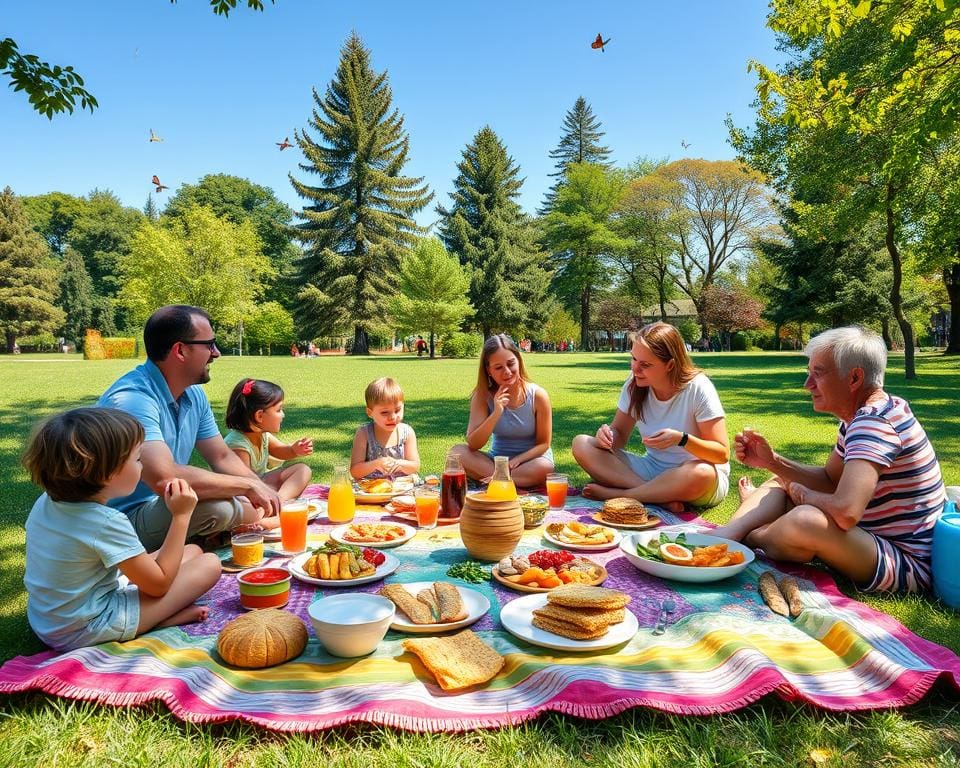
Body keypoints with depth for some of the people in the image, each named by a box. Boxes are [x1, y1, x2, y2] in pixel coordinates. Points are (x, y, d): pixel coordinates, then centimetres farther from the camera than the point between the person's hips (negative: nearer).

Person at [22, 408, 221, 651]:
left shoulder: (46, 502, -4)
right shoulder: (107, 522, -28)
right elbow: (159, 584, -16)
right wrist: (181, 516, -15)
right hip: (84, 633, -8)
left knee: (193, 551, 10)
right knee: (209, 564, -8)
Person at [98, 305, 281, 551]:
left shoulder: (194, 394, 3)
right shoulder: (132, 399, -27)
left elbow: (222, 457, 9)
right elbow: (163, 477, -40)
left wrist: (263, 491, -9)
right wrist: (248, 485, -29)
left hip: (168, 505, 9)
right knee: (216, 507, -30)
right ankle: (262, 517, -3)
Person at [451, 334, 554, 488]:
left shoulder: (538, 395, -13)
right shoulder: (483, 396, -9)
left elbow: (543, 444, -7)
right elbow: (473, 445, -16)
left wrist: (515, 461, -23)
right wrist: (496, 413, -29)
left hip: (530, 460, -2)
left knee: (544, 467, -36)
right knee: (457, 452, -23)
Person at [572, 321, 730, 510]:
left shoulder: (698, 388, -17)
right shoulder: (634, 385, -5)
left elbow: (722, 454, -16)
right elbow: (620, 433, 5)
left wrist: (682, 439, -33)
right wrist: (608, 435, -19)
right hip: (653, 469, 4)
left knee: (700, 473, -42)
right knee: (581, 444, -13)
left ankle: (616, 494, -21)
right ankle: (660, 497, -25)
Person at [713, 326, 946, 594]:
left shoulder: (874, 422, -26)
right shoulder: (861, 416, 6)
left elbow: (846, 511, -39)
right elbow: (830, 480, 12)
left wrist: (805, 495, -17)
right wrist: (772, 461, -3)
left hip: (908, 565, -11)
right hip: (873, 534, 11)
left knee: (805, 520, -35)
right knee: (780, 483, 12)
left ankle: (747, 538, -4)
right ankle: (720, 538, -8)